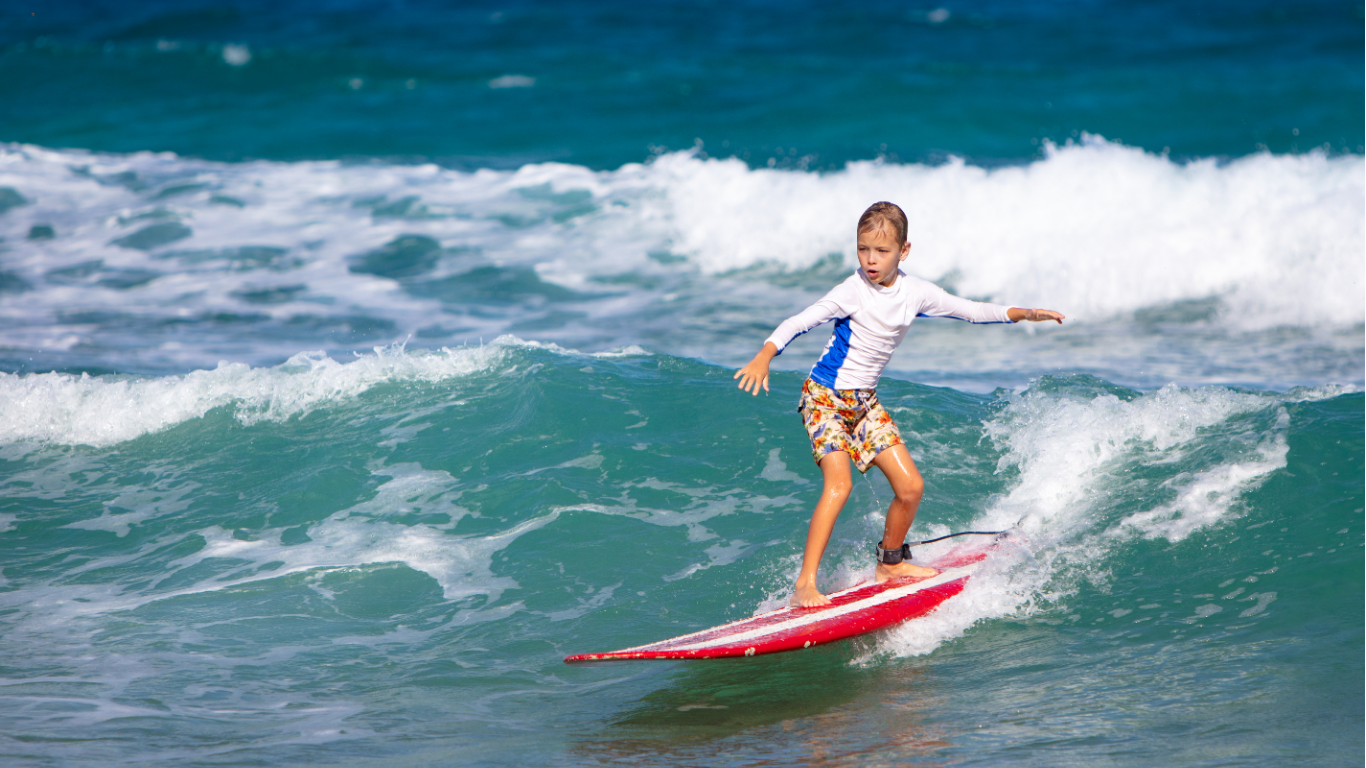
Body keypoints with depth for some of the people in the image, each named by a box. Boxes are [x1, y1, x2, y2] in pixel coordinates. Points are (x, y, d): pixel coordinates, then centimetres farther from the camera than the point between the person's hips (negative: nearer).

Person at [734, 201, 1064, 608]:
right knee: (839, 484, -24)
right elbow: (799, 321, -25)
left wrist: (1024, 313, 6)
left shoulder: (916, 292, -2)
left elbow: (969, 310, 11)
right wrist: (764, 357, -41)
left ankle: (890, 563, 26)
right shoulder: (853, 292, -18)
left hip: (866, 402, 6)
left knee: (911, 486, 1)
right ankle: (805, 586, -24)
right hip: (825, 396, -6)